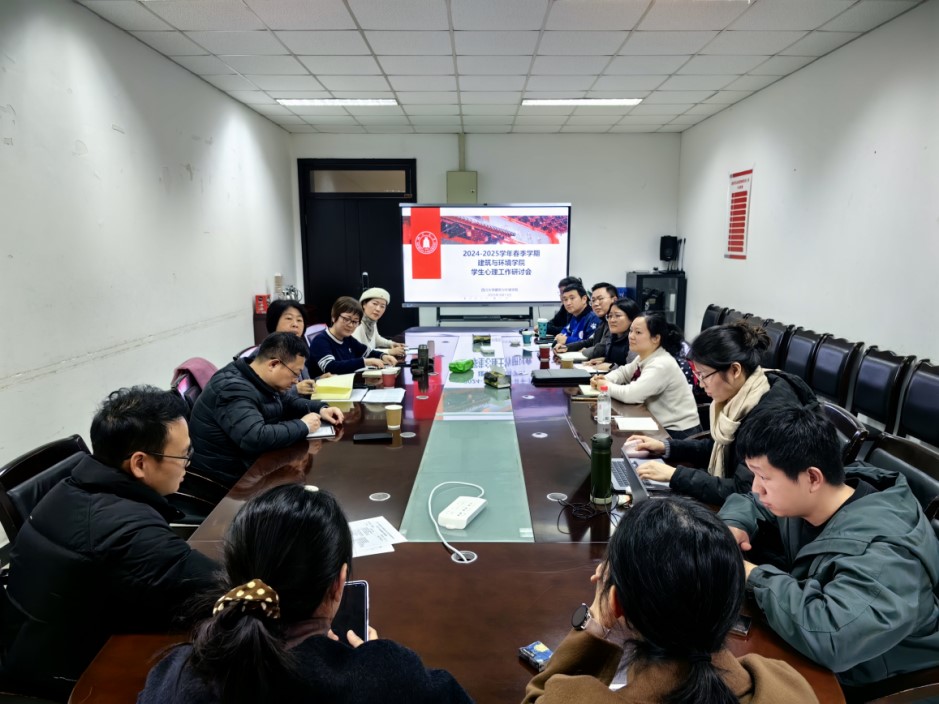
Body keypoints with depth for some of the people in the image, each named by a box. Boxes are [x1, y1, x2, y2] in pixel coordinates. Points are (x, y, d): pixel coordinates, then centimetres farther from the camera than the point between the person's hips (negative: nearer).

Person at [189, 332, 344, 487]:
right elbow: (256, 439, -38)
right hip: (233, 476, -9)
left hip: (252, 462, 9)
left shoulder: (258, 380, 2)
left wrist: (320, 409, 3)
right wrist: (303, 426, -25)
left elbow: (286, 402, 20)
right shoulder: (233, 389, -26)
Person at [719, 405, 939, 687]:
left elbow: (831, 638, -46)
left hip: (852, 684, -7)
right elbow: (749, 503, 11)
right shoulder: (803, 495, -9)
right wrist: (733, 526, -11)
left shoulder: (881, 552, -32)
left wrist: (755, 577, -32)